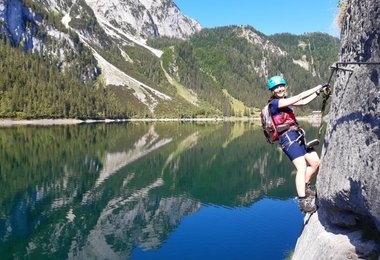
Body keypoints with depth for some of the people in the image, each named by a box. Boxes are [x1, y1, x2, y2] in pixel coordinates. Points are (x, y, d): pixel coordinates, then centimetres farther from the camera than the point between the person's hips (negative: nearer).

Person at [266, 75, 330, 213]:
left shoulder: (286, 100, 17)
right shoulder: (275, 103, -11)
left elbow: (303, 102, 19)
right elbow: (300, 96, -14)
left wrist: (319, 92, 14)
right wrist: (320, 87, -7)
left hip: (298, 136, 9)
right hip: (288, 138, -9)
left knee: (315, 162, 10)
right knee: (302, 167, -18)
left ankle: (304, 187, 28)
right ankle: (303, 201, -16)